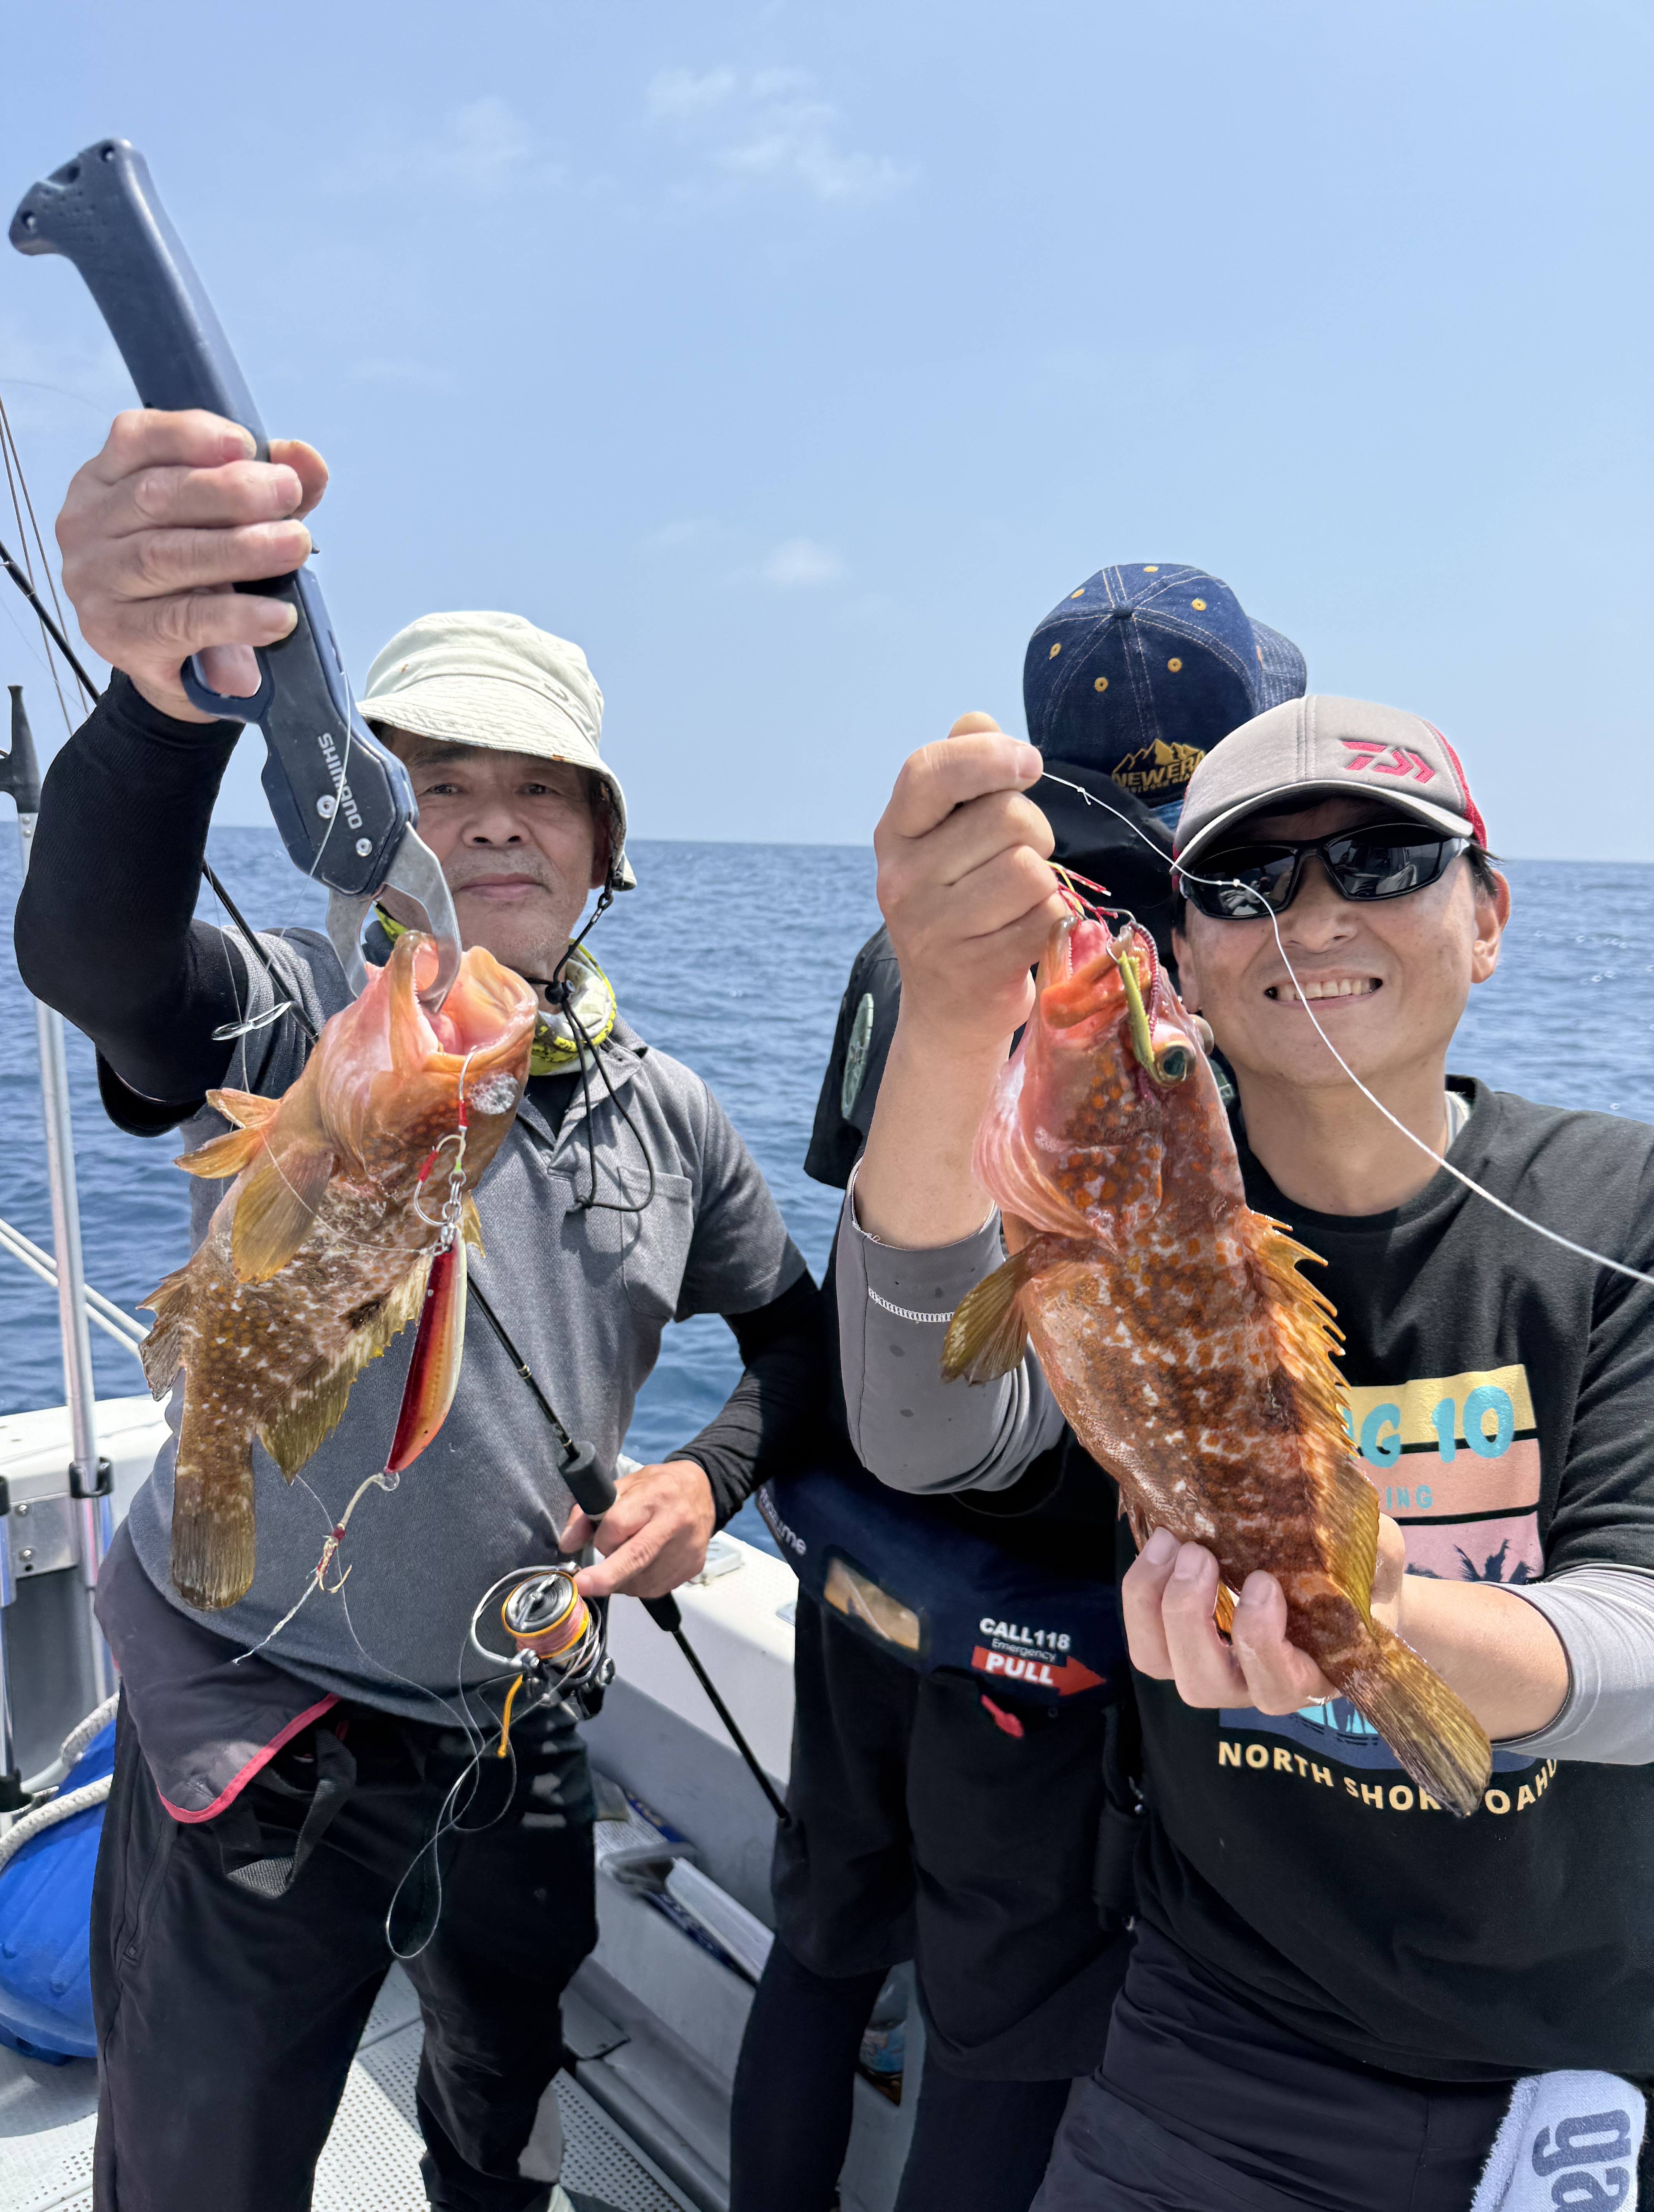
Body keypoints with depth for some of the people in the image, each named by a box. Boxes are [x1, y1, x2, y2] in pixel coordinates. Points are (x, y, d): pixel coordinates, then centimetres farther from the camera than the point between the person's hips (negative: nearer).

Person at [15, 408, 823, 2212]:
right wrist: (170, 690, -58)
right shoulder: (296, 1026, -16)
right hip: (258, 1742, -4)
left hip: (522, 1733, 4)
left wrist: (710, 1474, -10)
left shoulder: (663, 1112, -1)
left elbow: (797, 1326, 10)